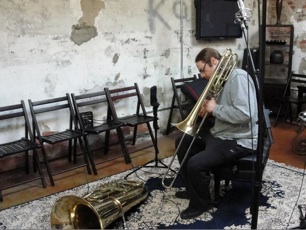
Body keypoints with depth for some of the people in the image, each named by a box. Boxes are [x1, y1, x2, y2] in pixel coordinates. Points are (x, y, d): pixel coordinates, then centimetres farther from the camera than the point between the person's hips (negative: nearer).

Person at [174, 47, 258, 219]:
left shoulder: (238, 77, -20)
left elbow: (245, 114, -31)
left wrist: (215, 108, -19)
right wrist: (207, 110, -2)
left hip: (239, 141, -10)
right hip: (221, 133, 11)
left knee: (195, 164, -24)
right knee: (182, 142, 15)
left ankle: (201, 204, 6)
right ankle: (192, 189, 27)